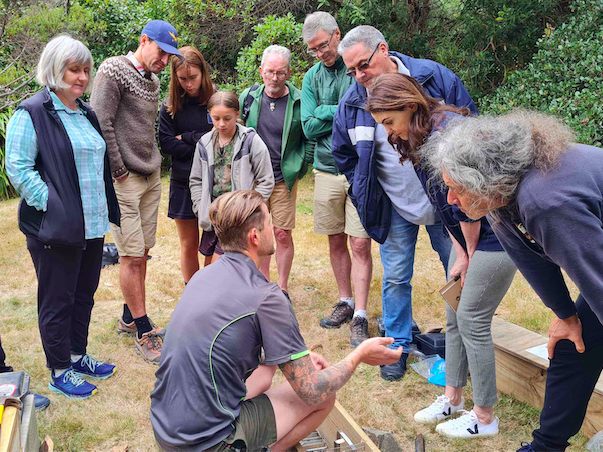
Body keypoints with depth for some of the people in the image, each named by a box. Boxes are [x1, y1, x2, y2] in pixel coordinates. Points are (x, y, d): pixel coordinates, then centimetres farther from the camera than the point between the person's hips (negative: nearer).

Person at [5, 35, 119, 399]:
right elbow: (18, 168, -15)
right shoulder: (32, 114, -10)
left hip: (92, 225, 8)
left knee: (84, 293, 17)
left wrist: (108, 211, 15)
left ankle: (77, 355, 34)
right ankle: (59, 371, 18)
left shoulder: (87, 114, 14)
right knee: (57, 300, 4)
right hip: (56, 229, -8)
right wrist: (50, 204, -21)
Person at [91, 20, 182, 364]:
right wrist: (119, 171, -14)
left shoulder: (153, 80, 16)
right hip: (125, 180, -8)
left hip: (152, 177, 8)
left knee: (142, 252, 12)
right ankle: (143, 332, 2)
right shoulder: (114, 70, -8)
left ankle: (131, 317, 27)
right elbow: (101, 124, -16)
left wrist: (155, 165, 13)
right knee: (132, 256, -5)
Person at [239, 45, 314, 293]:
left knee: (283, 235, 0)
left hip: (284, 179, -2)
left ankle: (283, 288, 15)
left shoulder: (299, 101, -8)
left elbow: (310, 139, 2)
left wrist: (298, 169, -2)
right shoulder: (248, 97, 0)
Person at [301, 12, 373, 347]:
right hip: (328, 169, 4)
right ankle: (345, 301, 26)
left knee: (360, 244, -6)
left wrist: (327, 114, -13)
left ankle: (360, 316, 1)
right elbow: (309, 126, 2)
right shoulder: (313, 78, 9)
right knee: (337, 242, 11)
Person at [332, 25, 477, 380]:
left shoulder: (436, 77, -12)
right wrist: (366, 192, 4)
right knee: (396, 278, 7)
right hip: (393, 208, 1)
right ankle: (397, 345, 25)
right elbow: (344, 156, 12)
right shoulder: (352, 103, -6)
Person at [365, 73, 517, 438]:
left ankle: (485, 418, 11)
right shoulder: (415, 140, 5)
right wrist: (461, 256, 4)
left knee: (471, 319, -4)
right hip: (470, 234, 9)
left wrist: (470, 255, -8)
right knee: (454, 314, 14)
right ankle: (453, 397, 30)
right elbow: (443, 203, 8)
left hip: (497, 234, -9)